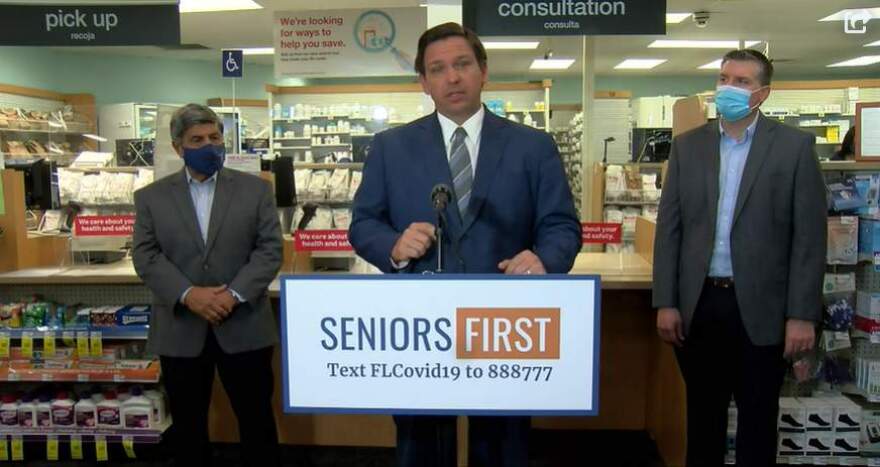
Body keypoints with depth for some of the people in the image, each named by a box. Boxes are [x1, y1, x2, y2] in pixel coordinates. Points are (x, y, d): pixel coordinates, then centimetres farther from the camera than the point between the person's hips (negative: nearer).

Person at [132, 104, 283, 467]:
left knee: (257, 420, 8)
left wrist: (235, 293, -16)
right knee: (188, 426, 14)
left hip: (244, 326, -1)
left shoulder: (256, 189, 3)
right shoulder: (151, 197, 6)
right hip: (179, 330, 1)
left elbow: (270, 249, -4)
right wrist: (188, 294, -17)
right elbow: (146, 256, -2)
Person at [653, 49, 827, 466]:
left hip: (760, 308, -2)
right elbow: (669, 228, 3)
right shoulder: (687, 145, 6)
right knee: (702, 414, 15)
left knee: (757, 419, 12)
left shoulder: (795, 146, -1)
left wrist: (802, 314, -9)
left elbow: (809, 237, -4)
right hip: (699, 304, 2)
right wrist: (665, 302, -2)